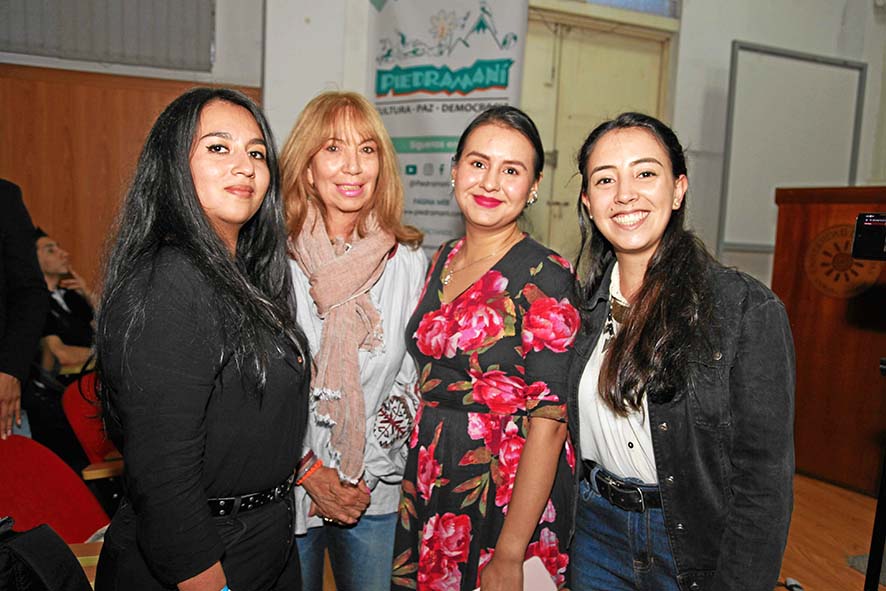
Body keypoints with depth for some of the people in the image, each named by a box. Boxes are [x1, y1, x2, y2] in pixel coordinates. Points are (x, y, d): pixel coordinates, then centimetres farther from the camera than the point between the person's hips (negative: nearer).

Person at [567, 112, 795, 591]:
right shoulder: (584, 304, -3)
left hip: (697, 548, -3)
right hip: (595, 529, 4)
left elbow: (764, 482, -14)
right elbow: (563, 433, 5)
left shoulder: (750, 311, -17)